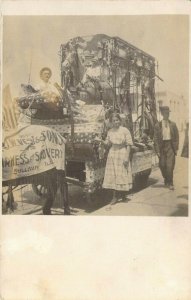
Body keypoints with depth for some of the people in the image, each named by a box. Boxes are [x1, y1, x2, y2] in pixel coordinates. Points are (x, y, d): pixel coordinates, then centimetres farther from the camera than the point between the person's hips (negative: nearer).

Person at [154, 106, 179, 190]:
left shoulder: (173, 124, 4)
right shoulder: (157, 125, -1)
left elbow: (177, 137, 8)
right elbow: (156, 139, -1)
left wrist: (176, 148, 2)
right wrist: (157, 150, -6)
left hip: (171, 146, 0)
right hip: (162, 146, 0)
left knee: (170, 165, -6)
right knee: (162, 165, 7)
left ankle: (170, 183, 4)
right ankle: (165, 178, 35)